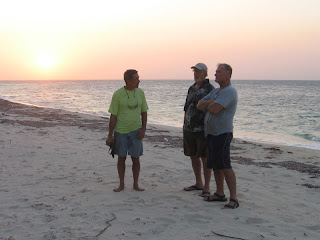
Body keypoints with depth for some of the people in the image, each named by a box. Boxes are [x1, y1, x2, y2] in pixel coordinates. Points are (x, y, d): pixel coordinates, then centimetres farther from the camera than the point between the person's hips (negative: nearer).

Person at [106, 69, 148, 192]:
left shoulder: (140, 92, 1)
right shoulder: (118, 94, -8)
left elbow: (144, 112, 9)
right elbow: (113, 116, -6)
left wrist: (143, 129, -1)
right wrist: (110, 135, -6)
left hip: (136, 131, 2)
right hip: (120, 131, -2)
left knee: (135, 158, 6)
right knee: (121, 158, 6)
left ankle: (136, 184, 19)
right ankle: (121, 184, 19)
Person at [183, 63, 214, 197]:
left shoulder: (209, 89, -7)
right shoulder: (191, 88, 15)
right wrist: (184, 124, 17)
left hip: (203, 129, -7)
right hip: (189, 129, 7)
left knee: (205, 158, -2)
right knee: (193, 157, 14)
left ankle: (206, 187, 8)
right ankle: (198, 183, 28)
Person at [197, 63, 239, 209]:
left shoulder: (230, 91, -12)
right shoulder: (215, 91, 18)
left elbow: (214, 109, -23)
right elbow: (199, 105, 10)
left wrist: (208, 104, -2)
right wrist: (211, 102, -7)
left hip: (222, 133, -9)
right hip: (211, 133, 9)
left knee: (224, 166, -11)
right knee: (215, 165, 13)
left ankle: (233, 198, -6)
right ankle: (220, 194, 24)